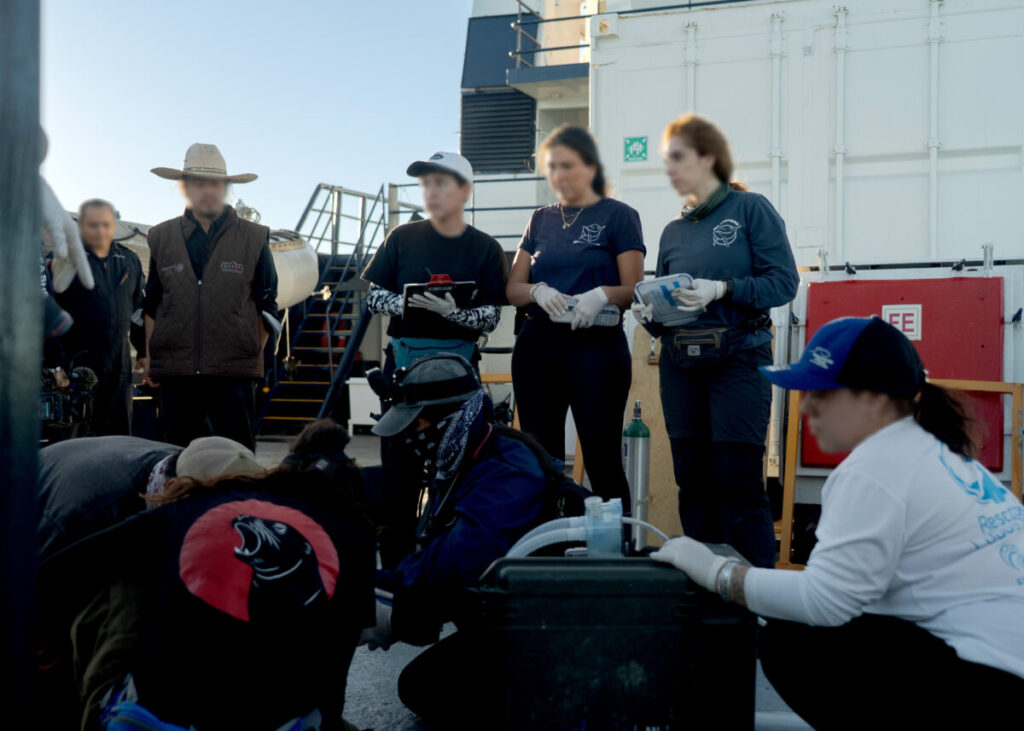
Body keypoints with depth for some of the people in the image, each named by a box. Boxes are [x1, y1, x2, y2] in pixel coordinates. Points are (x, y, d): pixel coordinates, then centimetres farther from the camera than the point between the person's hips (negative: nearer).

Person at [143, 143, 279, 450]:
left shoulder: (253, 239, 5)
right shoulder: (162, 238, 11)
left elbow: (267, 305, 8)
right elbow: (152, 303, 16)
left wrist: (253, 352, 2)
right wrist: (150, 355, 10)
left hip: (235, 371, -2)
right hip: (176, 371, 2)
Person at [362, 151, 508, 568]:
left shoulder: (484, 249, 3)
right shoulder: (403, 238, 6)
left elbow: (491, 317, -2)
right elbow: (373, 298, 5)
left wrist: (452, 311, -20)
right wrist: (405, 303, -15)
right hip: (405, 360, 1)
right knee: (398, 467, 2)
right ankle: (394, 566, 10)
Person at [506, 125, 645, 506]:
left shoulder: (618, 216, 2)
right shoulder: (541, 219, 15)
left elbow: (633, 290, -3)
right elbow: (513, 288, 13)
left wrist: (602, 294, -24)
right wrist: (538, 291, -10)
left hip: (596, 346, -5)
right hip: (537, 346, 5)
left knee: (602, 460, -5)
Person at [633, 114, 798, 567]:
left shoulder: (750, 209, 0)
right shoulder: (674, 231, 16)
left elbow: (784, 282, -7)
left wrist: (723, 290, -19)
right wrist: (649, 315, -3)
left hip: (738, 356, -5)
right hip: (680, 363, 5)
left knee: (738, 480, -8)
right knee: (693, 480, 7)